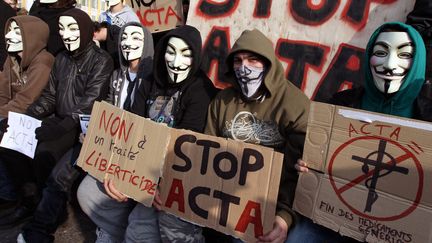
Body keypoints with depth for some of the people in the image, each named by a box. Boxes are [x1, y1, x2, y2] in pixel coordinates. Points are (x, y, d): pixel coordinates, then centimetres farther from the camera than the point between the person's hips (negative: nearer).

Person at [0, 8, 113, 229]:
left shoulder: (101, 61, -11)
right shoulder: (61, 59, 11)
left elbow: (88, 105, -19)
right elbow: (49, 96, 12)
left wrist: (58, 128, -28)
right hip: (59, 121, 7)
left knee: (44, 153, -28)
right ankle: (31, 199, 7)